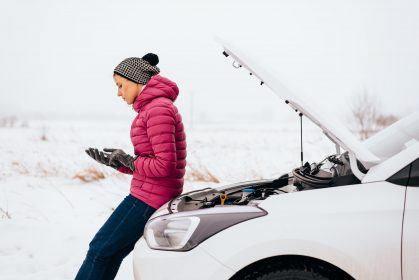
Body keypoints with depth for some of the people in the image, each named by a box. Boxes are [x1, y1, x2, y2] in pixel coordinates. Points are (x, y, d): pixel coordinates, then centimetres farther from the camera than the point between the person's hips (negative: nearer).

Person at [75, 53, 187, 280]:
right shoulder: (152, 108, 17)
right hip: (148, 195, 10)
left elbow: (164, 165, -22)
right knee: (111, 254, 14)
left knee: (99, 250, -3)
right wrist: (113, 161, 8)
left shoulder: (158, 109, -15)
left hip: (148, 198, -10)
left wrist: (129, 161, -9)